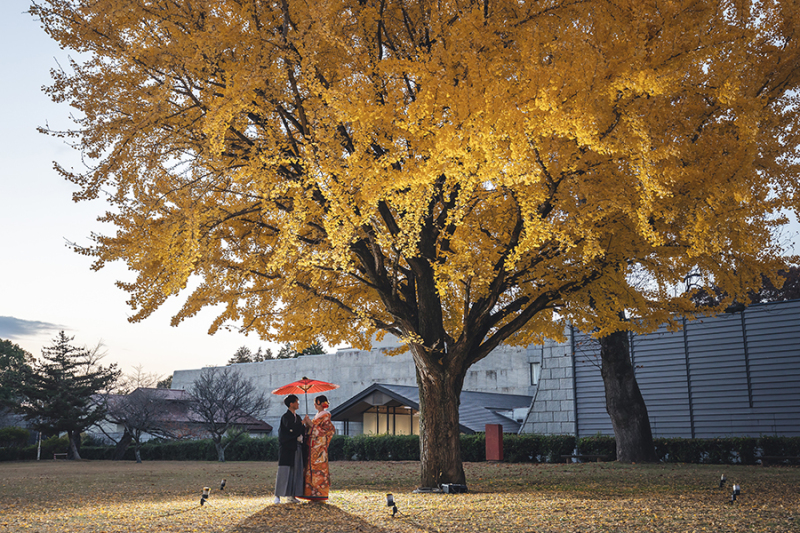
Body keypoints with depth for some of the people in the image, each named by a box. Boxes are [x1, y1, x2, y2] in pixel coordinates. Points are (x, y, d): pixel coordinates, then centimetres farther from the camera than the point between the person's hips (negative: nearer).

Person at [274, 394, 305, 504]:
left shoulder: (298, 417, 17)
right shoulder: (286, 417, -6)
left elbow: (302, 431, 15)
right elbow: (291, 429, -21)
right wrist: (303, 422, -10)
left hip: (296, 447, 7)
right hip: (286, 447, -7)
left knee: (295, 471, 4)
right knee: (284, 471, -8)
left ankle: (291, 495, 7)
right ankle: (278, 496, -4)